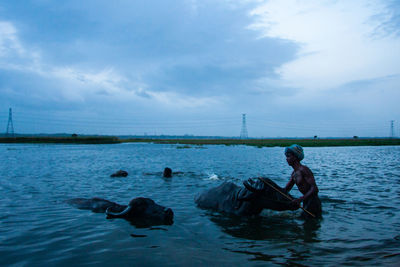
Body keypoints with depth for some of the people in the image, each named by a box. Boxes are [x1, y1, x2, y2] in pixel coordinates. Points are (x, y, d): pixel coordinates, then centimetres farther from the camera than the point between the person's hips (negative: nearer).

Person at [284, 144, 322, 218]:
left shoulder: (303, 170, -19)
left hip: (313, 201, -10)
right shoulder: (294, 173, 11)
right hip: (306, 201, 10)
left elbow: (315, 189, -27)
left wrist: (300, 199, -33)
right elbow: (286, 190, 14)